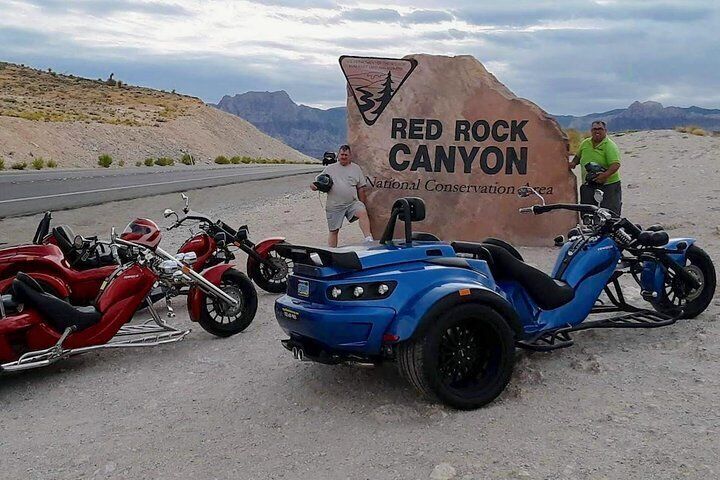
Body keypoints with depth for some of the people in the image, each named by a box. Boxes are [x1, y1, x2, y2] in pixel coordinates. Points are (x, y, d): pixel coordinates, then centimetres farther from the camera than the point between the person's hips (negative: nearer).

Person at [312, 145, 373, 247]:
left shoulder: (356, 168, 11)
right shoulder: (329, 168, 9)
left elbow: (361, 188, 12)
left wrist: (362, 204, 9)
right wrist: (315, 186, -11)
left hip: (352, 203, 0)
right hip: (334, 206, 0)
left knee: (363, 212, -29)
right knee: (333, 231, 5)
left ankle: (368, 239, -35)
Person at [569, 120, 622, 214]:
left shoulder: (610, 146, -9)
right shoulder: (585, 143, 10)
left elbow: (616, 164, -21)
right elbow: (578, 156, 29)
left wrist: (605, 175, -36)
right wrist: (574, 162, 7)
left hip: (608, 185, -5)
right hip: (587, 186, 5)